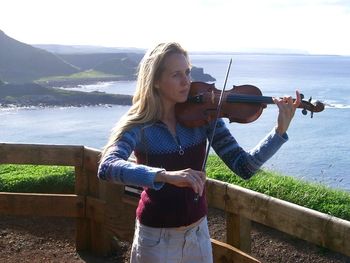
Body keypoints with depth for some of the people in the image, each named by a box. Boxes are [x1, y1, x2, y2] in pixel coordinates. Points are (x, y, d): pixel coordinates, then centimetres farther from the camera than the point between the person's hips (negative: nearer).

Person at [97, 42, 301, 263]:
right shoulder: (138, 126, -15)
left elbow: (245, 167, -10)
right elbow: (107, 167, -34)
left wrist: (281, 130, -23)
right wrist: (165, 175, -47)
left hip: (199, 232, 3)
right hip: (157, 238, -3)